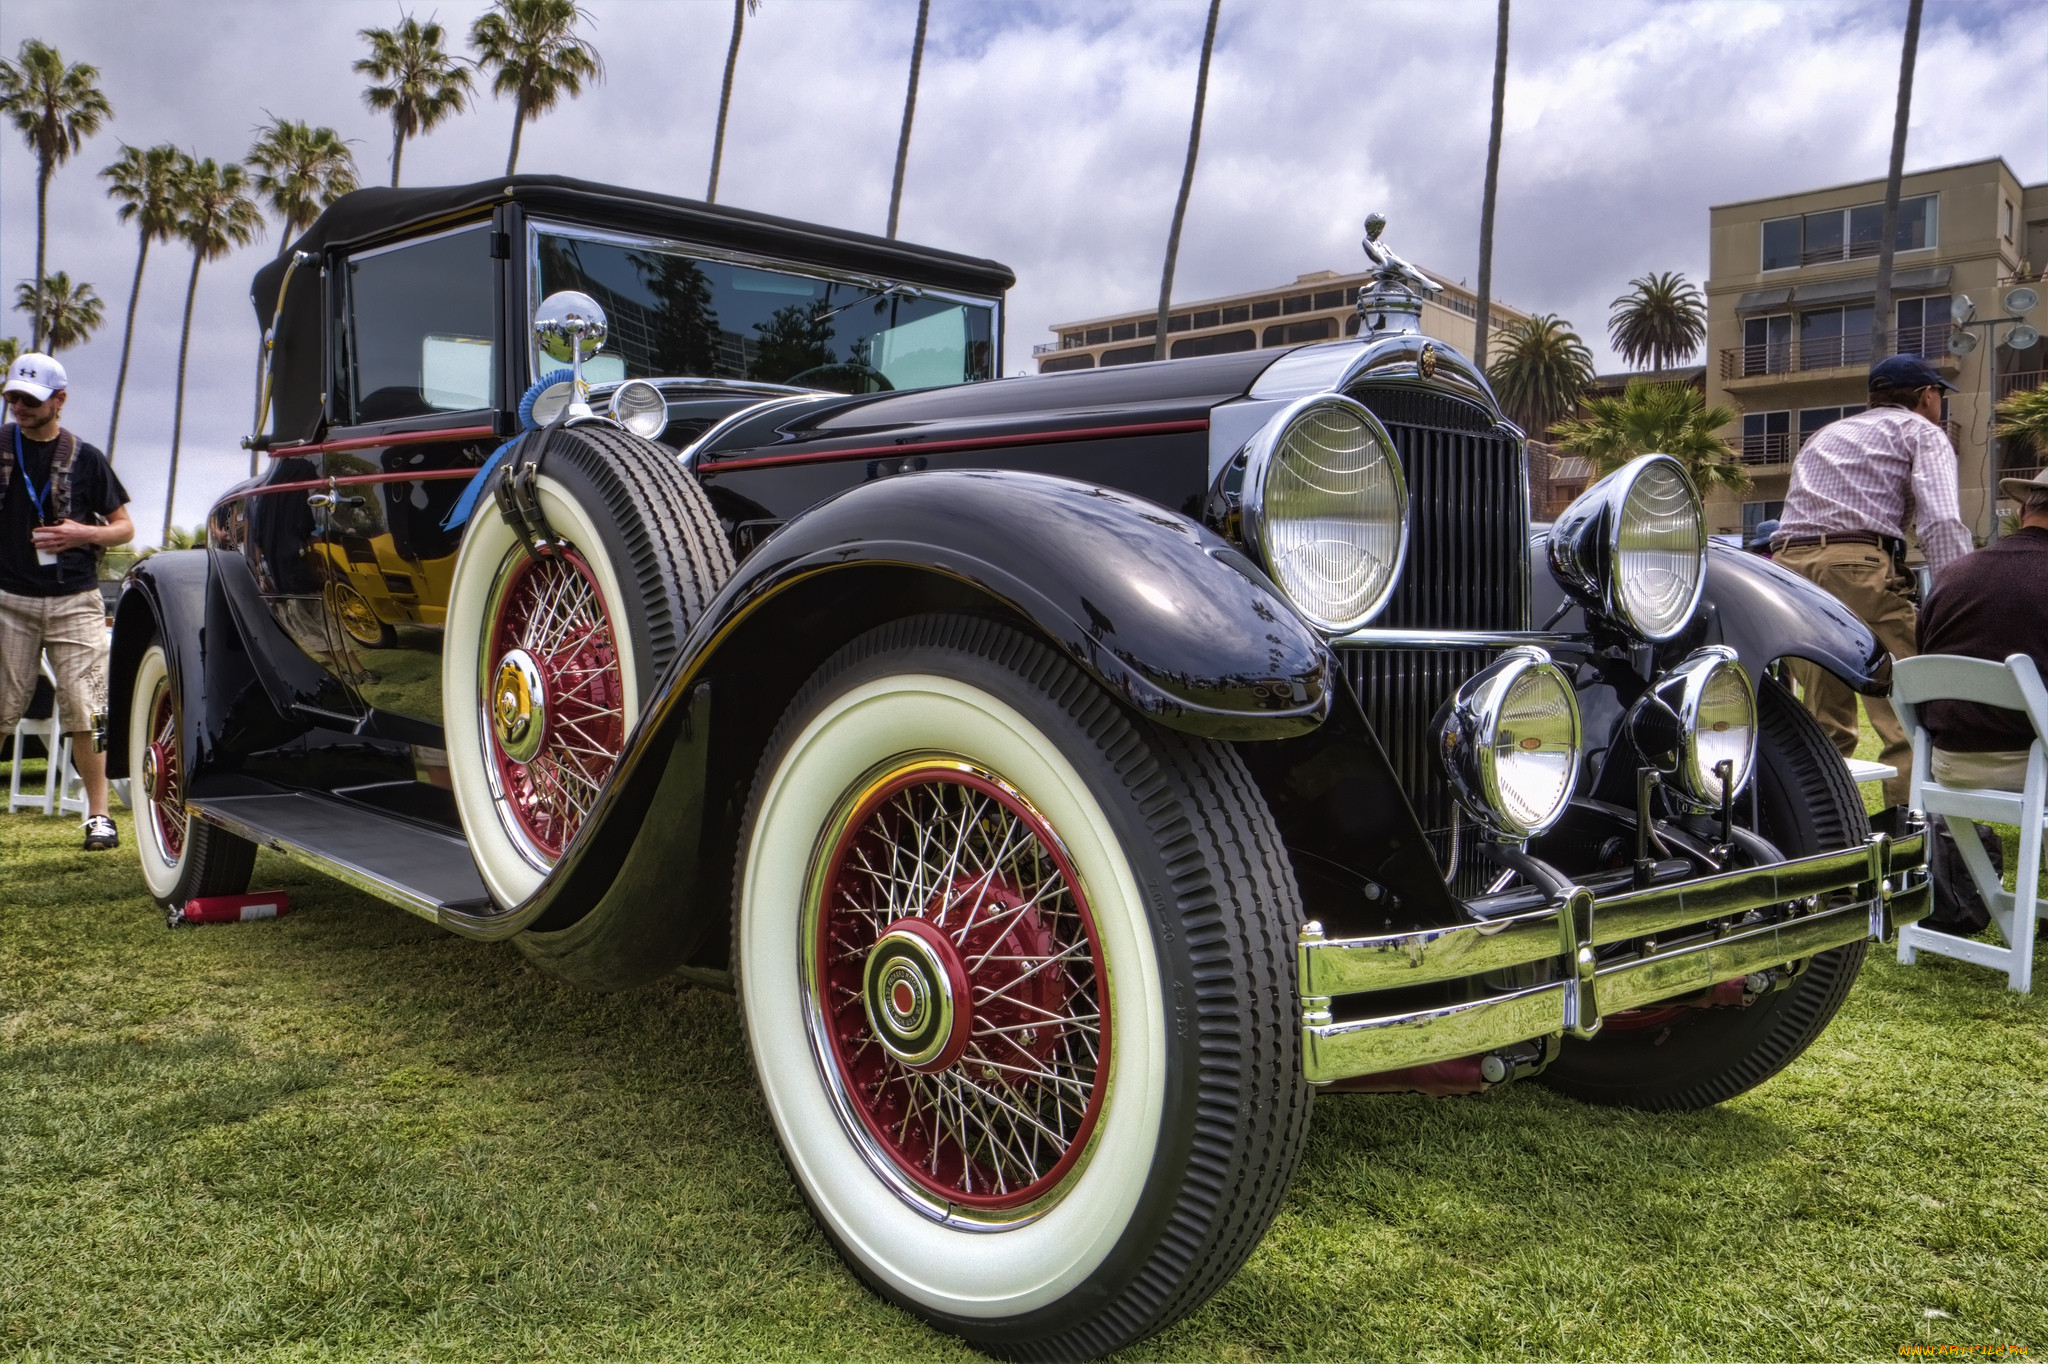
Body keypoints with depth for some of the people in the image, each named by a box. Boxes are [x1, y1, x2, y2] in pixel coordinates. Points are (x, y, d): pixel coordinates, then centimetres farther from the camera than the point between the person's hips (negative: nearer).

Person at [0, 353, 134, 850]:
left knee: (84, 713, -3)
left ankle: (98, 814, 4)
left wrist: (83, 534, -9)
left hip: (75, 602, -1)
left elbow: (124, 527, 9)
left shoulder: (84, 458, 5)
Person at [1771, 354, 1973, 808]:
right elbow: (1942, 523, -4)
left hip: (1787, 563, 6)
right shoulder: (1920, 431, 13)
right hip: (1857, 563, -6)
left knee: (1825, 718, 11)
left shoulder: (1826, 435, 33)